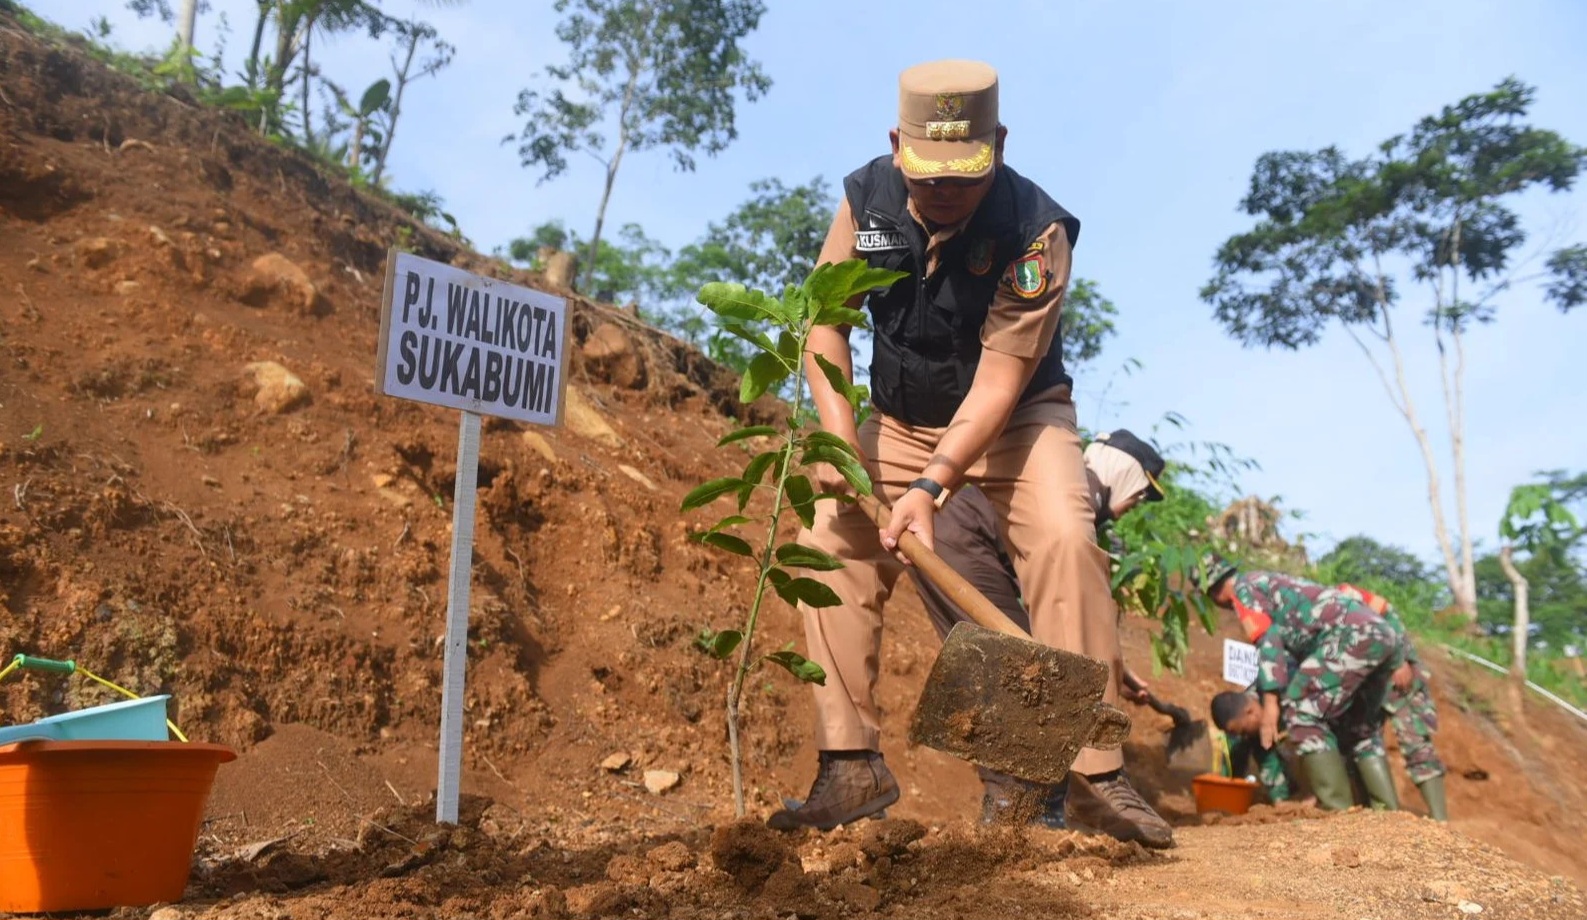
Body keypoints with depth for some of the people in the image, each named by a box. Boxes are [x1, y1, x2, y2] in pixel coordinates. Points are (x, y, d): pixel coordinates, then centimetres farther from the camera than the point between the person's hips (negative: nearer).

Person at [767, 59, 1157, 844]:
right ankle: (852, 766, -5)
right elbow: (826, 321, -9)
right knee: (829, 542, -12)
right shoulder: (866, 199, -12)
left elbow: (1000, 379, -28)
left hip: (1016, 416, -3)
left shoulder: (1035, 229, -25)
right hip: (900, 421, 4)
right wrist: (839, 438, -22)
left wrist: (932, 486, -37)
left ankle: (1096, 770, -20)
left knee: (1062, 537, -28)